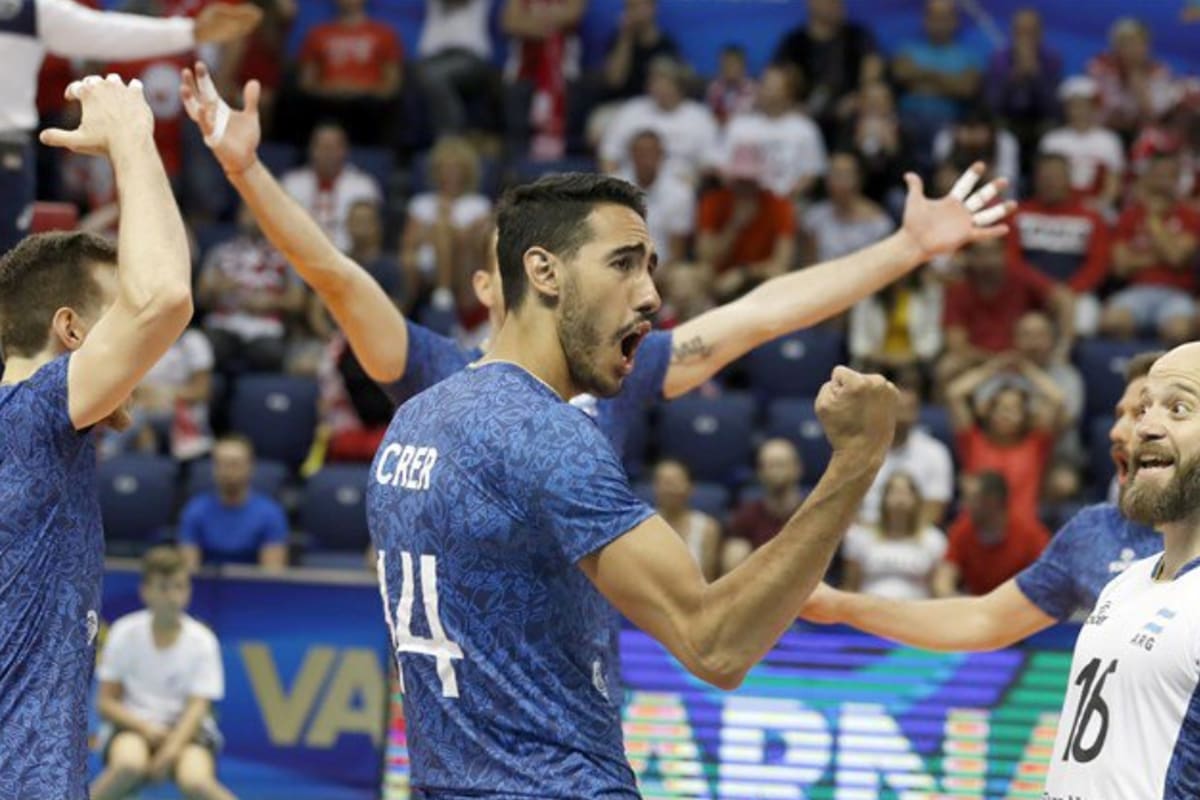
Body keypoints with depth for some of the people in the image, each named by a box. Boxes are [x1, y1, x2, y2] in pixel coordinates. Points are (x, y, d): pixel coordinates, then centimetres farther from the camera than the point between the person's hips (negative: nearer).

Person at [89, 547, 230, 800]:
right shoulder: (124, 633, -2)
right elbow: (106, 703, 1)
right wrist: (146, 728, -17)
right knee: (129, 765, -37)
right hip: (132, 726, 0)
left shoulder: (202, 641, -4)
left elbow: (197, 707, -11)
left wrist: (172, 748, -29)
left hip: (186, 731, 0)